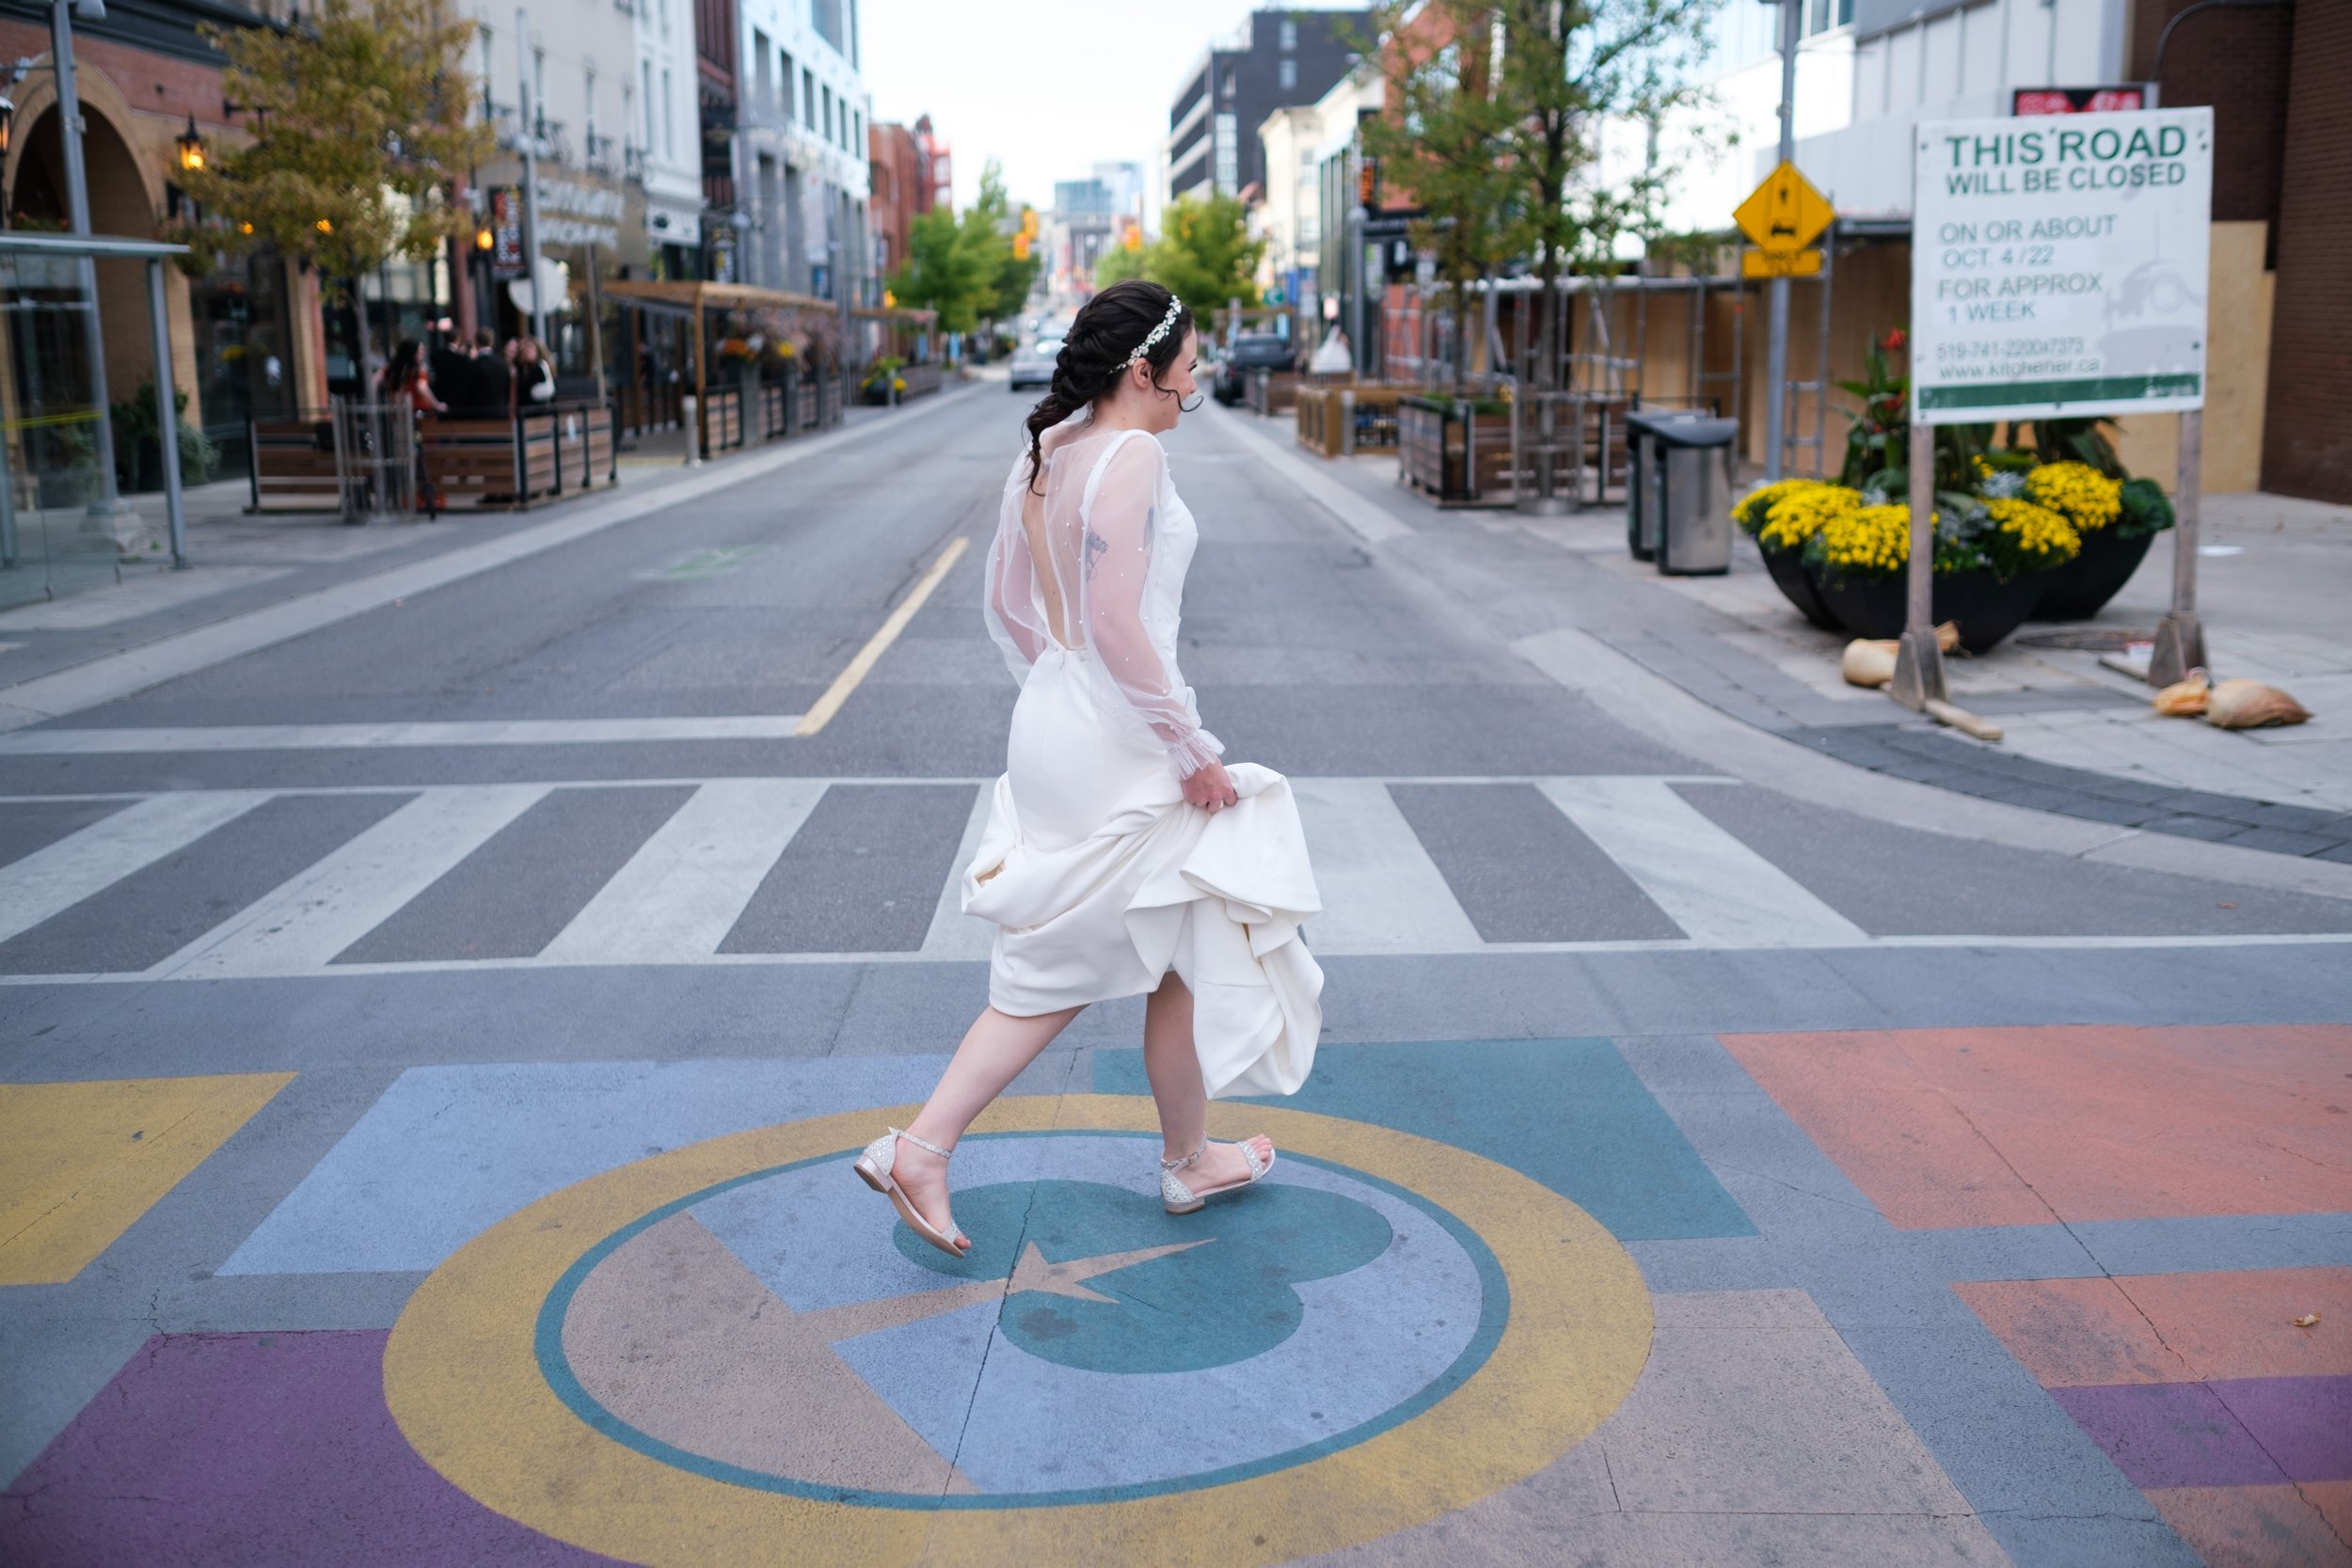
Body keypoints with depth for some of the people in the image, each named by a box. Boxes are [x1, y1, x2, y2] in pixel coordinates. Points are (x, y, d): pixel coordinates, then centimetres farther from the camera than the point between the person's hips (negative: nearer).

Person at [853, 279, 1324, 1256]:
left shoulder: (1040, 456, 9)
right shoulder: (1132, 454, -18)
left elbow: (1007, 609, 15)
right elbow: (1117, 626, -25)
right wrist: (1194, 750, -18)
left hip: (1051, 727, 9)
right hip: (1122, 748, -9)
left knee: (1056, 969, 16)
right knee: (1186, 952, 12)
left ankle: (919, 1149, 11)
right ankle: (1187, 1162, 31)